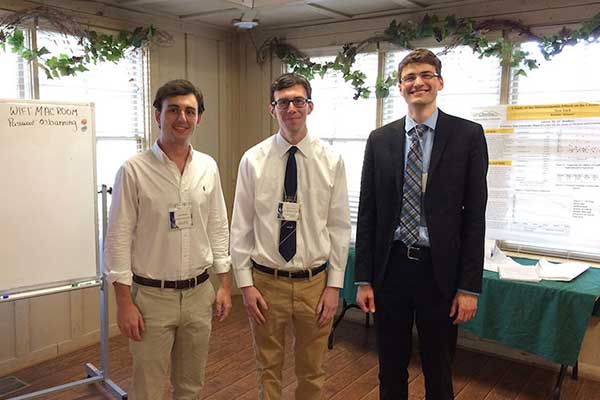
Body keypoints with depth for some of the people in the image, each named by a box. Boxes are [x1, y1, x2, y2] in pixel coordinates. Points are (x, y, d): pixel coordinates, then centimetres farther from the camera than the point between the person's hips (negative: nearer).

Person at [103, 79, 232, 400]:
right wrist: (124, 301, -11)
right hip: (151, 296, -3)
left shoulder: (208, 167, 3)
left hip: (199, 293, 4)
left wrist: (224, 284, 7)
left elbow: (218, 228, 8)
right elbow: (118, 238, -9)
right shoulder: (134, 170, -10)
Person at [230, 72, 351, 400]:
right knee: (268, 368, 18)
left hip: (315, 282, 1)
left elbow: (339, 227, -1)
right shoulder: (253, 160, -5)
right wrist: (246, 284, -5)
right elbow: (241, 226, -2)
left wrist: (334, 286, -3)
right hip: (266, 281, 0)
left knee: (312, 371, 18)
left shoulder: (331, 161, -3)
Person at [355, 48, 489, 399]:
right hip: (390, 266, 2)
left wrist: (469, 286, -8)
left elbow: (475, 214, -5)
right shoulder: (380, 140, 4)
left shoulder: (468, 135, -3)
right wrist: (363, 279, 2)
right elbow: (367, 213, 4)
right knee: (391, 371, 17)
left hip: (439, 270, -2)